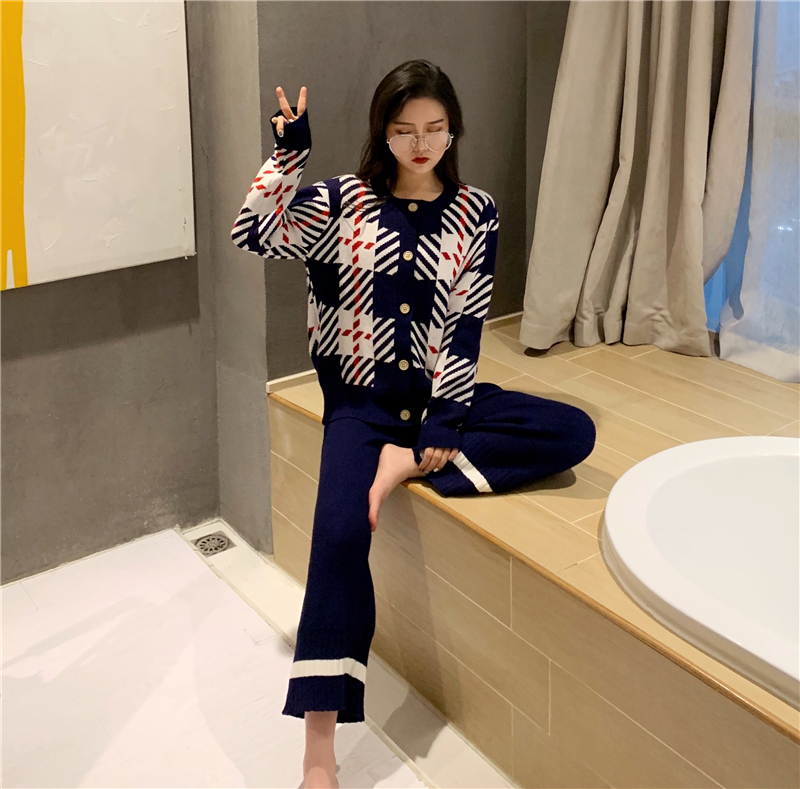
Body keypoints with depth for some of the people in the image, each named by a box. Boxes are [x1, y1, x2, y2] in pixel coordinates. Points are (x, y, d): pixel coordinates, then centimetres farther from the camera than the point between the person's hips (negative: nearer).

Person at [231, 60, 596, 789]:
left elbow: (466, 327, -4)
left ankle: (408, 465, -17)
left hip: (439, 393, 3)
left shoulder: (475, 213, 2)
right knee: (340, 534, -26)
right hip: (361, 399, -2)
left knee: (574, 433, -17)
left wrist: (441, 427, -11)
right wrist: (290, 152, -16)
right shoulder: (344, 200, 1)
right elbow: (254, 235, -11)